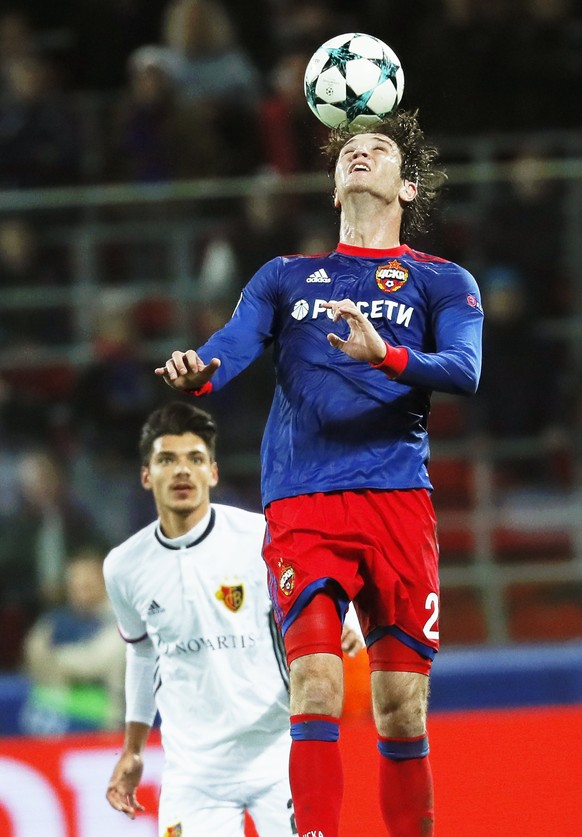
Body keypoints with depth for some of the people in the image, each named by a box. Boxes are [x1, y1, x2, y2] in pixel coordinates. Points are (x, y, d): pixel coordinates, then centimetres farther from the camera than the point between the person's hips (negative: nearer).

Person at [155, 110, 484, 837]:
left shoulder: (441, 281, 14)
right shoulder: (285, 277, 21)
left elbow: (463, 372, -3)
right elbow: (234, 344, 4)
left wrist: (386, 356, -23)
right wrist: (196, 371, -20)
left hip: (398, 497, -1)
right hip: (301, 503, 1)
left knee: (401, 710, -2)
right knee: (315, 686, -17)